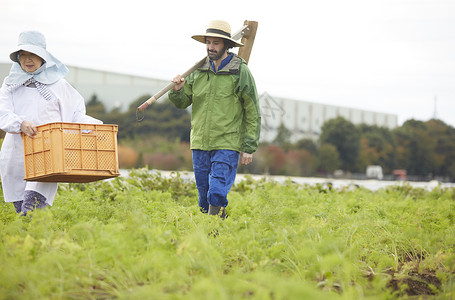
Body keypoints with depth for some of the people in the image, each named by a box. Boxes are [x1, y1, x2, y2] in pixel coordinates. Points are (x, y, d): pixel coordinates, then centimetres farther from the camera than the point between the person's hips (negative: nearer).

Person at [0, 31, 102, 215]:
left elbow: (76, 115, 12)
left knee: (31, 209, -18)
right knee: (20, 207, 3)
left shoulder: (57, 84, 9)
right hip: (16, 156, 3)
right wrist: (20, 123, -23)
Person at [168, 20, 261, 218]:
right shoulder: (199, 71, 10)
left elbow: (253, 113, -2)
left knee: (217, 194, -14)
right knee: (204, 194, 10)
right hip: (200, 143, 5)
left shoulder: (241, 72, -3)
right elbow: (182, 102, 15)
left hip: (227, 144, -5)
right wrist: (177, 90, -8)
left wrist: (249, 148, -6)